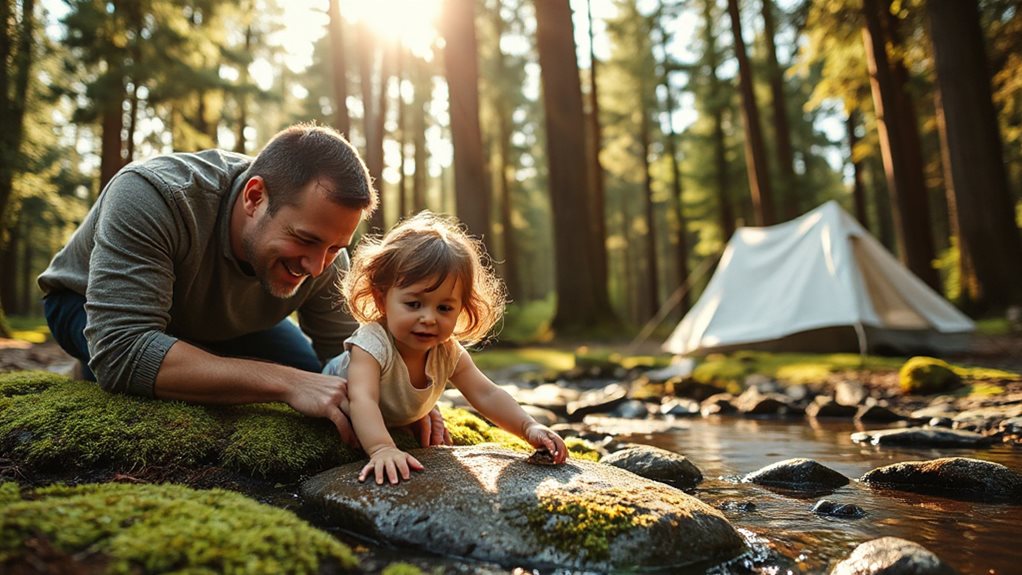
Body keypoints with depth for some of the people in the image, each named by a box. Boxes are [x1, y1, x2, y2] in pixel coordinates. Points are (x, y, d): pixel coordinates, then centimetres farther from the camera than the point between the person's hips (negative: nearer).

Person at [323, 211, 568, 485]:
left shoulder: (449, 353, -27)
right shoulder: (372, 345, -46)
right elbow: (362, 400, -59)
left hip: (403, 417, 4)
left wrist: (529, 427, -40)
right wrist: (382, 449, -77)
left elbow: (487, 395, -25)